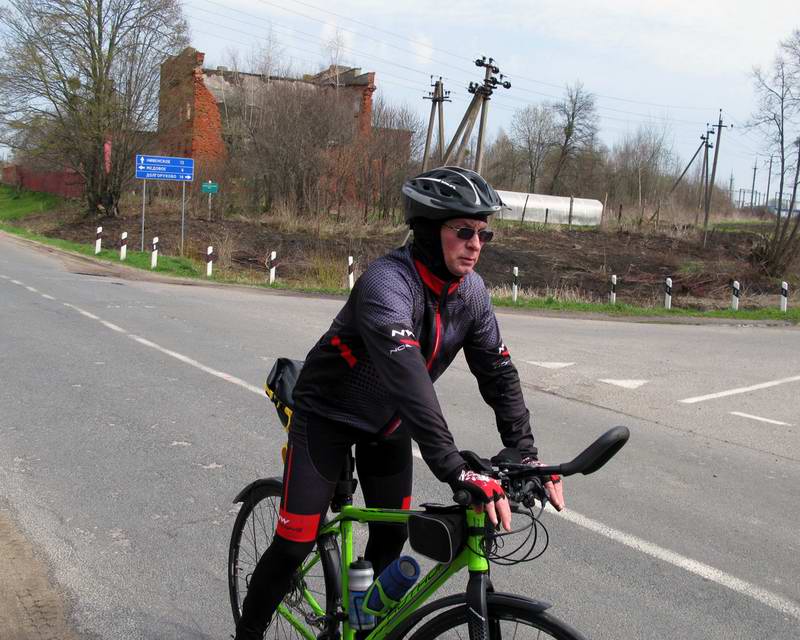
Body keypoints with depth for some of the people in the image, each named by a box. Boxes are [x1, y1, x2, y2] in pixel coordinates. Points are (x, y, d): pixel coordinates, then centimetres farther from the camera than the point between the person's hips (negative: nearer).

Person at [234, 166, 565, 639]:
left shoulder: (471, 291, -12)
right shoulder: (387, 284, -34)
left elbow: (499, 373, -8)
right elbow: (408, 381, -45)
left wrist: (528, 458, -15)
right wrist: (459, 473, -50)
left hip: (388, 423, 6)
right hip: (328, 414, -6)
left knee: (391, 537, 8)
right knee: (296, 542, -6)